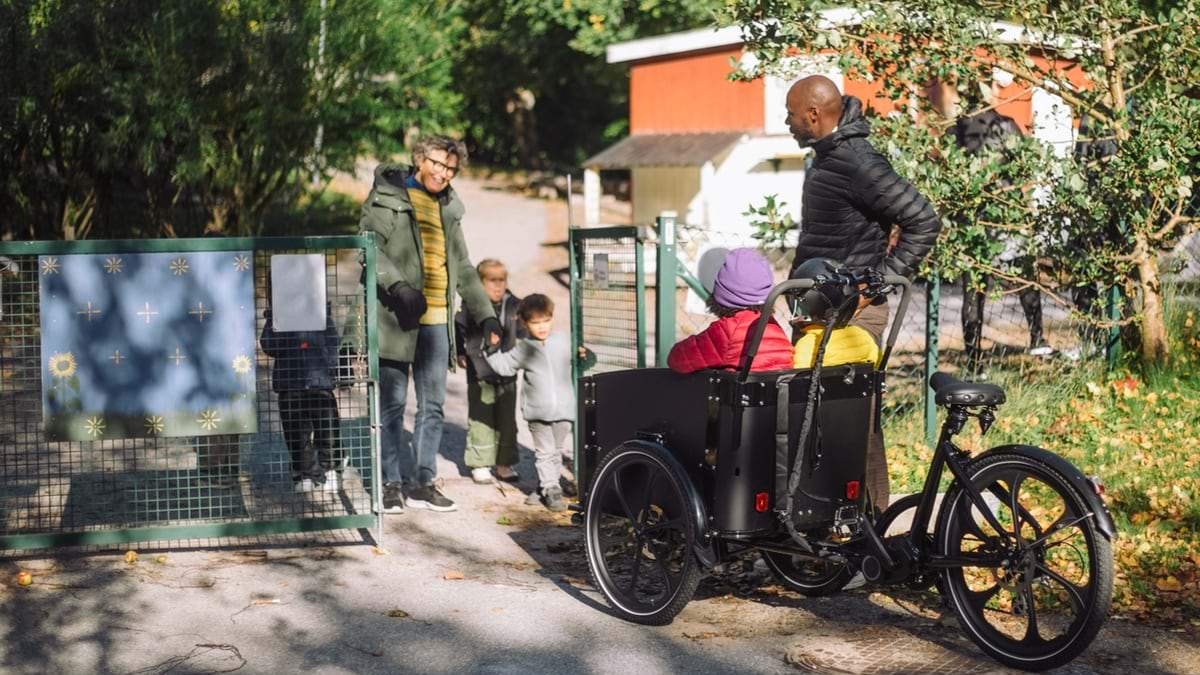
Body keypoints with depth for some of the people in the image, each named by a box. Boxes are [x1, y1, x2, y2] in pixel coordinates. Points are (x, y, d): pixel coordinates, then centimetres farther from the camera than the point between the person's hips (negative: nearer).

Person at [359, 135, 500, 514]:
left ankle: (423, 482, 14)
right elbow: (370, 245, -10)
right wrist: (397, 286, -24)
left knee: (433, 407, 7)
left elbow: (463, 268, 26)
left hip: (437, 319, 6)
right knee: (392, 404, -2)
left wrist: (485, 314, 19)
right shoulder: (387, 197, 2)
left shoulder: (448, 209, 21)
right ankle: (392, 483, 5)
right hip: (397, 317, -6)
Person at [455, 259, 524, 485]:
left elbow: (524, 330, 16)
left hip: (506, 374, 3)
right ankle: (480, 464, 11)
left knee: (506, 421, 9)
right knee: (480, 420, 1)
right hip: (479, 375, -3)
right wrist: (459, 353, 1)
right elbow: (457, 329, 5)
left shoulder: (514, 305, 2)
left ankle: (504, 463, 20)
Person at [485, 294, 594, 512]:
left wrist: (585, 356, -11)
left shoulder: (564, 342, 3)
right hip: (537, 412, -1)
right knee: (545, 451, -1)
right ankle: (550, 488, 5)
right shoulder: (524, 349, 2)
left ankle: (545, 486, 25)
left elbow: (582, 362, 10)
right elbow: (504, 366, 7)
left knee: (557, 450, 11)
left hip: (563, 410, 1)